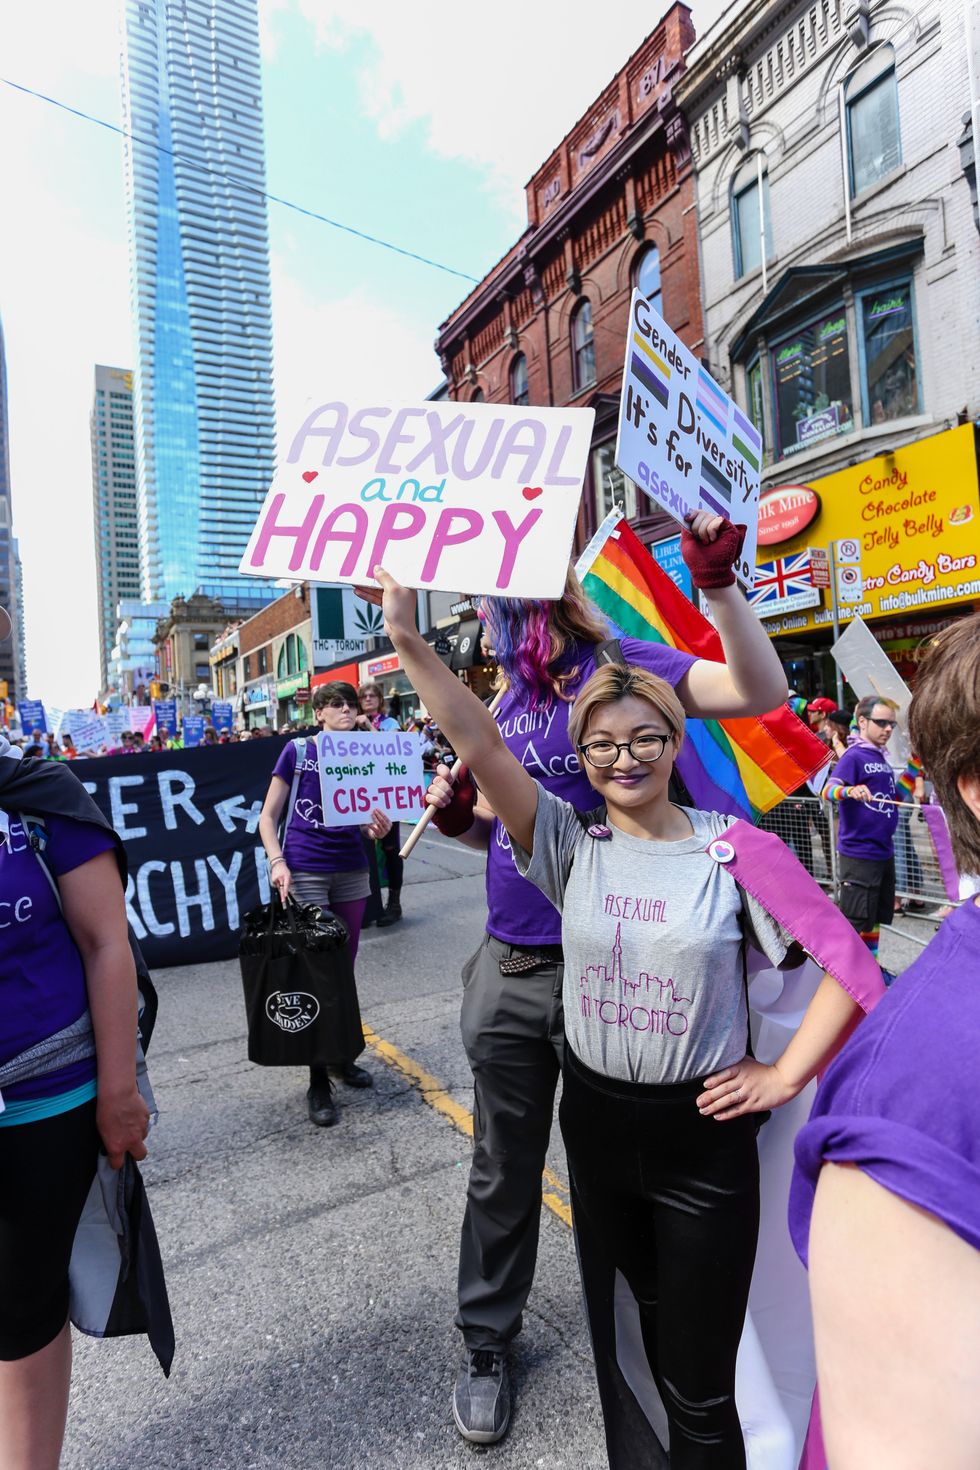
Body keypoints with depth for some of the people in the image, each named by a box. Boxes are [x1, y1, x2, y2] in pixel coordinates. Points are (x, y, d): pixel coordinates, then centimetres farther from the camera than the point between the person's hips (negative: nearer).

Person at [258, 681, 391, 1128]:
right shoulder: (297, 751, -3)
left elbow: (369, 825, 8)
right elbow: (268, 815, -1)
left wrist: (380, 828, -15)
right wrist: (277, 861, -15)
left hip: (351, 872, 4)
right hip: (305, 873, -4)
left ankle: (342, 1057, 31)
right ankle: (318, 1082, 9)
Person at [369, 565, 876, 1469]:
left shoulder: (734, 850, -11)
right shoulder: (574, 845, -6)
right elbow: (481, 745, -18)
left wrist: (786, 1075, -9)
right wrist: (409, 641, -25)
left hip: (702, 1134, -2)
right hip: (596, 1121, 3)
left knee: (698, 1378, 12)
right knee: (621, 1344, 24)